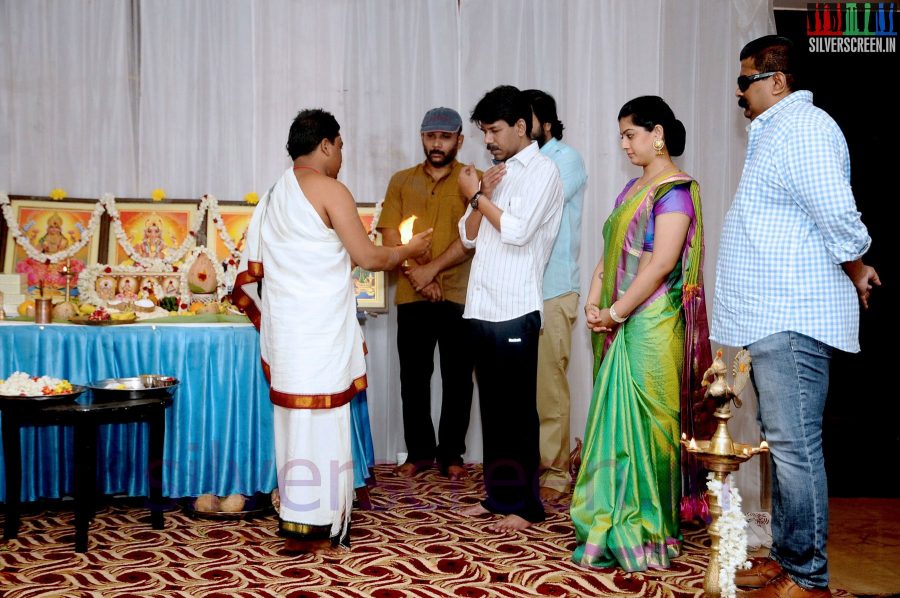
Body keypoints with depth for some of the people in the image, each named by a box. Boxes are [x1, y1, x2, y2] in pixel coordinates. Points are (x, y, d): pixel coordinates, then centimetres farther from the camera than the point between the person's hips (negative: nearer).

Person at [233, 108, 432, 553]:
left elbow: (251, 273, 16)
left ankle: (298, 516, 21)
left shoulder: (275, 195, 16)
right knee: (318, 421, -3)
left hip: (284, 328, 8)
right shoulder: (329, 189, -9)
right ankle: (309, 528, 2)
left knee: (297, 419, 13)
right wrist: (409, 250, 8)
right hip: (319, 331, -8)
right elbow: (368, 257, -9)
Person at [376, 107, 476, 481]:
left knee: (457, 378, 4)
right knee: (413, 377, 7)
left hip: (459, 296, -2)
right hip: (412, 297, 3)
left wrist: (431, 269, -15)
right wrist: (417, 274, -10)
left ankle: (451, 454, 15)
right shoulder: (401, 181, 11)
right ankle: (419, 452, 19)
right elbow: (389, 237, 3)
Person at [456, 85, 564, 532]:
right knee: (491, 406, 12)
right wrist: (482, 195, 0)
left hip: (515, 311, -7)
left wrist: (477, 196, -5)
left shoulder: (542, 170, -5)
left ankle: (525, 504, 6)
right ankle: (497, 494, 20)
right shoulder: (497, 172, 19)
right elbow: (469, 236, 15)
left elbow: (517, 231, -17)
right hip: (481, 307, 7)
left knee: (517, 409, -2)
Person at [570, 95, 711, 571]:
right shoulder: (633, 188, 16)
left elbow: (662, 263, -19)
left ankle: (646, 534, 9)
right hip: (619, 327, 8)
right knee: (616, 421, 11)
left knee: (642, 422, -2)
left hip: (651, 326, -8)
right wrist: (594, 303, 1)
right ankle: (614, 525, 21)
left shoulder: (675, 190, -10)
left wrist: (614, 313, -15)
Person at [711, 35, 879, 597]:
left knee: (795, 447, -8)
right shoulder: (777, 130, 20)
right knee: (782, 443, 15)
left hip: (791, 321, -11)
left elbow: (838, 217, -19)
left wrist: (856, 275, -4)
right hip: (772, 319, 11)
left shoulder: (802, 126, -13)